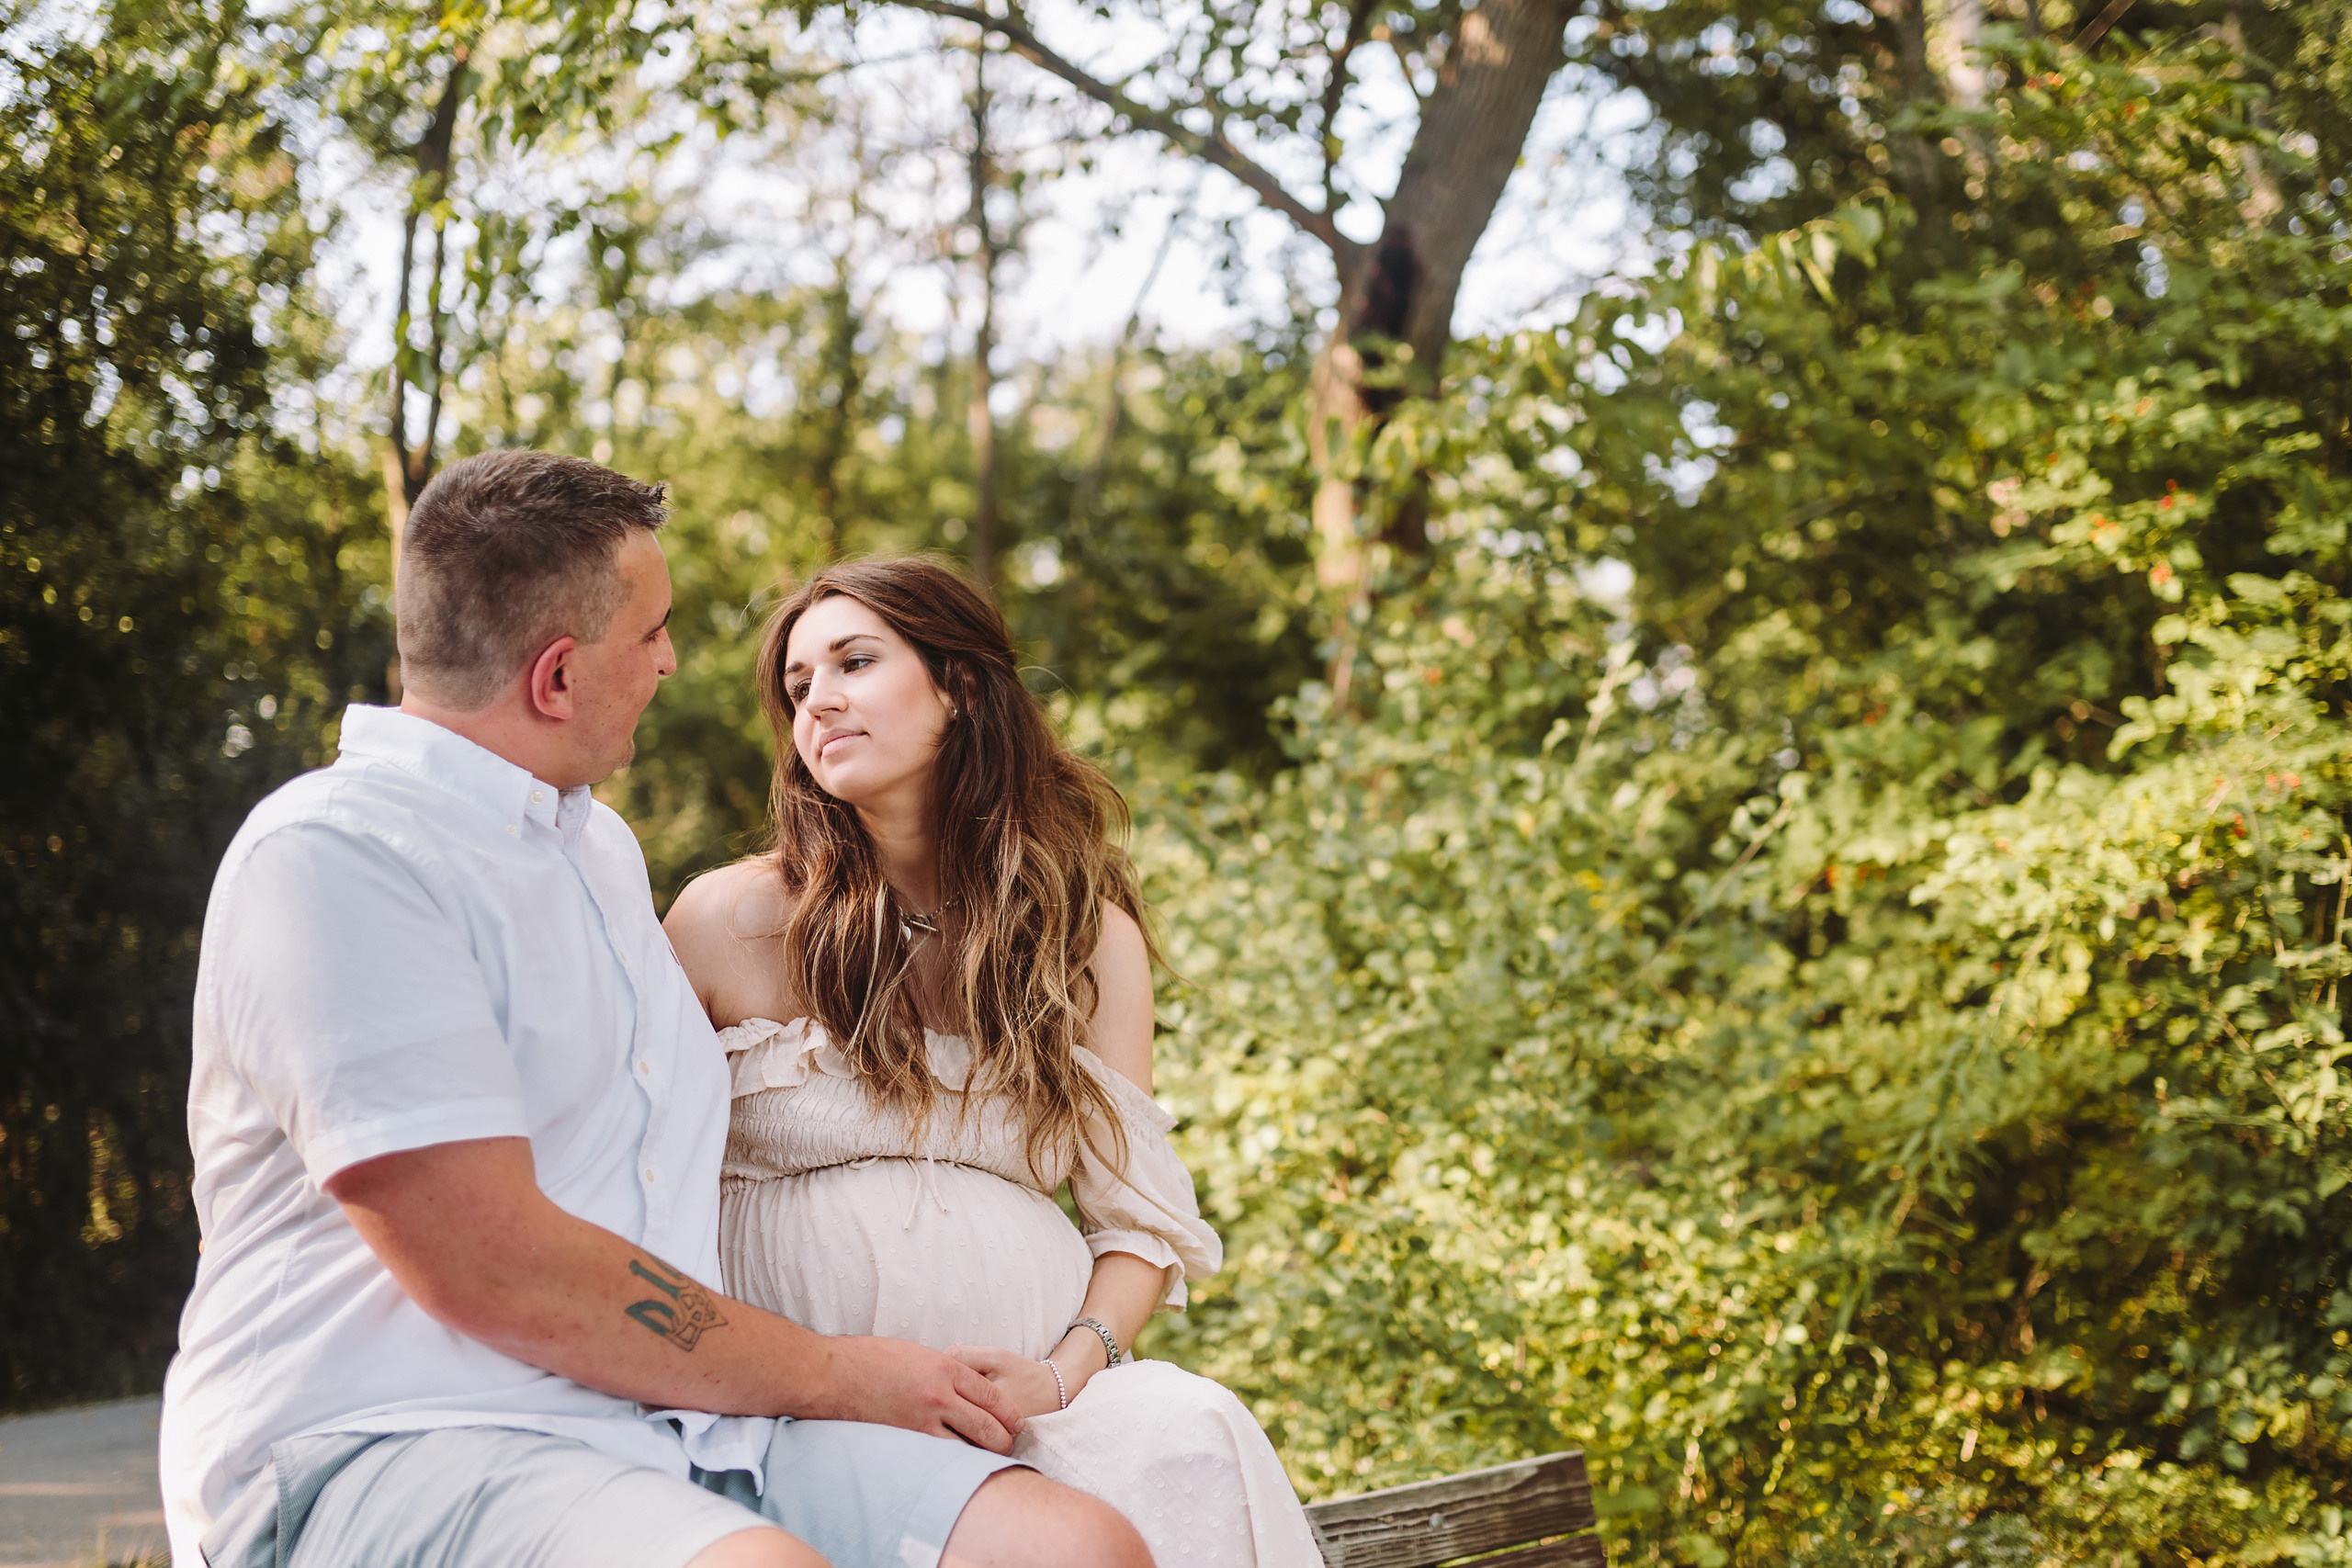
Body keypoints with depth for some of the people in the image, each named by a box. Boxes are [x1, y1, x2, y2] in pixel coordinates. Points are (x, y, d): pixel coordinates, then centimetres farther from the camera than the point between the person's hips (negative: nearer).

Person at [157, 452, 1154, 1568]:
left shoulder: (602, 848, 24)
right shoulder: (335, 855, -9)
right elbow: (490, 1265, -17)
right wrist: (831, 1376, -7)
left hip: (673, 1435, 9)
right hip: (386, 1443, -8)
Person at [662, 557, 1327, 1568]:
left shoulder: (1091, 935, 12)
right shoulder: (727, 919, 6)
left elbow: (1142, 1222, 10)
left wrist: (1065, 1372, -11)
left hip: (1033, 1386, 4)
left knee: (1188, 1437, -31)